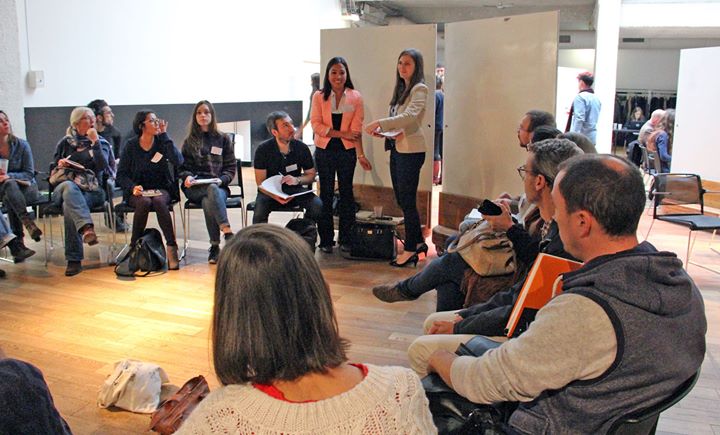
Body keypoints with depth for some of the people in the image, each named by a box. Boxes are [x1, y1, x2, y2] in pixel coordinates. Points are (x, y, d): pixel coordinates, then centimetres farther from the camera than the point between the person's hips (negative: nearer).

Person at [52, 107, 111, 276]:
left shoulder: (101, 142, 15)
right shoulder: (66, 142, 19)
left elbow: (102, 166, -5)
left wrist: (95, 142, -10)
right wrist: (60, 164, 0)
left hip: (92, 189, -1)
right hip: (64, 187, 1)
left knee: (69, 206, -35)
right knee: (69, 186, -39)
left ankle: (74, 260, -39)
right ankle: (87, 228, -59)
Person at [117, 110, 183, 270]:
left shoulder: (161, 142, 1)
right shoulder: (131, 146, 0)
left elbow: (178, 161, -17)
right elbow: (121, 174, 1)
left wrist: (164, 135, -13)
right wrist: (132, 187, -20)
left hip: (161, 189, 0)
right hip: (137, 191, 0)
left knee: (159, 201, -34)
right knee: (144, 202, -34)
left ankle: (172, 246, -32)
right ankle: (135, 245, -17)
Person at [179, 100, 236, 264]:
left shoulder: (223, 139, 15)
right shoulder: (189, 141, 17)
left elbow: (231, 167, 10)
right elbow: (183, 167, 14)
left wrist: (221, 179, -10)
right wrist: (187, 176, -9)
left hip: (219, 185, 0)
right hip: (195, 188, 0)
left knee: (208, 203, -36)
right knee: (212, 190, -38)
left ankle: (215, 246, -34)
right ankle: (227, 231, -47)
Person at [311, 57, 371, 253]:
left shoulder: (355, 97, 0)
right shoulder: (319, 97, -1)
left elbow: (356, 129, -5)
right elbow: (316, 125, -8)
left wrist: (361, 154, -13)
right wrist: (341, 133, -15)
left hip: (347, 151, 0)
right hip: (324, 150, 0)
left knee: (346, 193, 6)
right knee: (326, 194, 5)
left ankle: (346, 238, 16)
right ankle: (326, 239, 13)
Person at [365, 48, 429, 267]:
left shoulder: (419, 89, -9)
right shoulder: (401, 89, 16)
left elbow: (410, 115, -26)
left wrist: (380, 123, -31)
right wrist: (382, 130, 0)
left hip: (411, 150, -9)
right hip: (396, 149, 9)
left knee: (407, 201, -4)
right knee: (402, 200, 13)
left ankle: (410, 249, 6)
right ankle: (418, 241, 26)